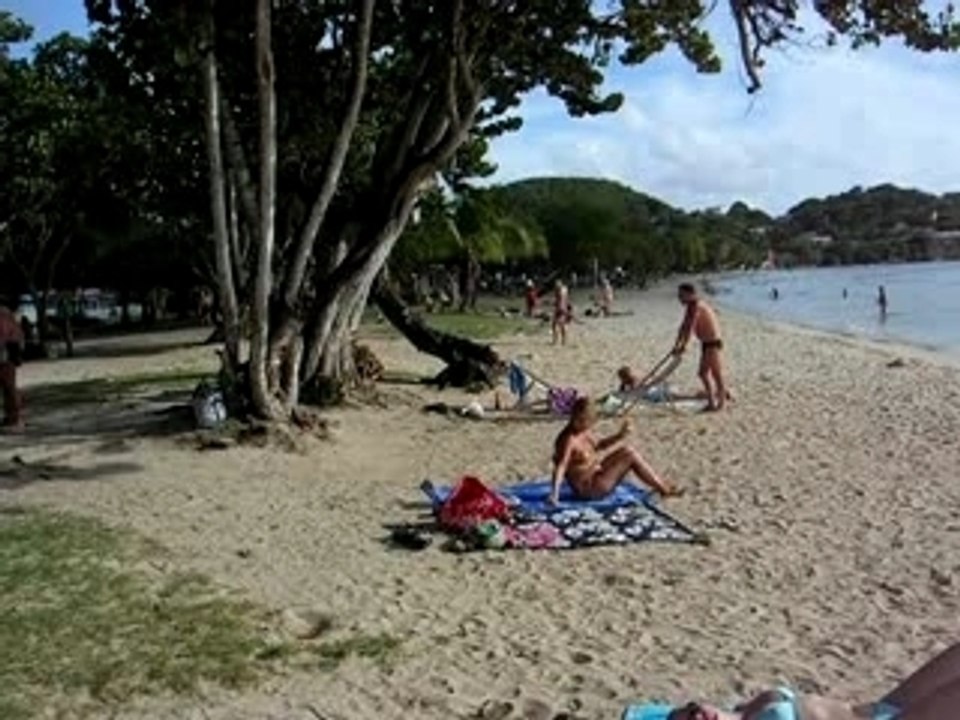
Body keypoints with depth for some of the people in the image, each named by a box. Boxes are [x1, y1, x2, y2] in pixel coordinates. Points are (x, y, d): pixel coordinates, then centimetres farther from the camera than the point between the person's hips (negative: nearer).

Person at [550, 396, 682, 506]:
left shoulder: (584, 432, 3)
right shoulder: (568, 440, -25)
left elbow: (598, 445, 20)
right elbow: (560, 467, -33)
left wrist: (620, 436, 10)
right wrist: (554, 494, -42)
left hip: (595, 475, 10)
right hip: (588, 489, -10)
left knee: (625, 449, 14)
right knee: (630, 456, -10)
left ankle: (661, 484, 17)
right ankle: (664, 489, 3)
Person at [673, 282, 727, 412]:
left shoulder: (695, 306, -20)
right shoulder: (692, 306, 11)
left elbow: (689, 328, -21)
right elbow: (684, 326, 16)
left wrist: (682, 346, -16)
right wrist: (677, 345, 12)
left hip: (712, 344, -11)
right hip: (706, 343, 11)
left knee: (717, 375, -1)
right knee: (704, 373, 18)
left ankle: (720, 403, 7)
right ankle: (712, 402, 29)